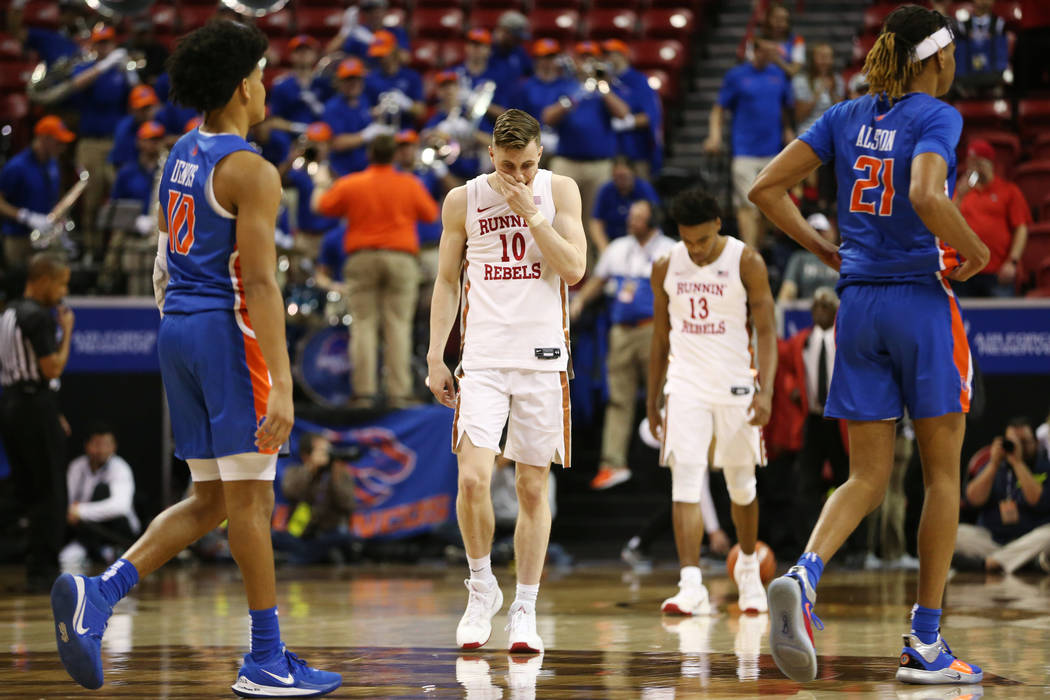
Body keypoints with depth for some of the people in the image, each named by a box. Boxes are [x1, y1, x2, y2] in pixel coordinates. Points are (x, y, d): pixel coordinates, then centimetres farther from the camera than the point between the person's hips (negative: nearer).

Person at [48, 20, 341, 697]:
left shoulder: (180, 157, 15)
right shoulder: (250, 170, -12)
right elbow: (258, 283, -19)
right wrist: (281, 385, -21)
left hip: (178, 330, 9)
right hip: (228, 329, -8)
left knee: (211, 500, 12)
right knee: (250, 497, -1)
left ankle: (98, 591, -5)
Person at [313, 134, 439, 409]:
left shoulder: (350, 185, 3)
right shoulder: (409, 185, 2)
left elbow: (321, 206, 13)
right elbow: (432, 215, 13)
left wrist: (321, 184, 34)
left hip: (361, 256, 0)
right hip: (401, 256, 0)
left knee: (363, 324, 1)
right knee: (398, 325, -1)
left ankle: (364, 391, -5)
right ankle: (399, 392, -5)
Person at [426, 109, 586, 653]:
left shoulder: (559, 191, 2)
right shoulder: (462, 200, 4)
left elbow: (574, 269, -7)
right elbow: (447, 282, 10)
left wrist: (529, 212, -13)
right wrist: (435, 356, 3)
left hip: (542, 359, 0)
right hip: (483, 359, 0)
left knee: (533, 488, 4)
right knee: (473, 478, -15)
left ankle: (525, 609, 11)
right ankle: (481, 588, 6)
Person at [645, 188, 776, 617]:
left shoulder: (746, 263, -7)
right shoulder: (665, 268, 2)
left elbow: (766, 330, -7)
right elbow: (660, 337, 11)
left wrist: (765, 390, -19)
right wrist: (651, 402, 12)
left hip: (735, 386, -1)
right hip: (685, 387, 1)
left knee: (741, 485, 13)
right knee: (684, 484, -13)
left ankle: (748, 566, 38)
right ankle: (691, 587, -19)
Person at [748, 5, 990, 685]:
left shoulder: (846, 116, 9)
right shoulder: (936, 116, -8)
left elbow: (766, 187, 6)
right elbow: (926, 196, -26)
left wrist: (823, 248, 12)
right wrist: (975, 251, -11)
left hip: (859, 304, 5)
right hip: (923, 302, -5)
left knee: (867, 478, 7)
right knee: (943, 474, 6)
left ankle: (803, 575, -23)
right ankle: (925, 645, 6)